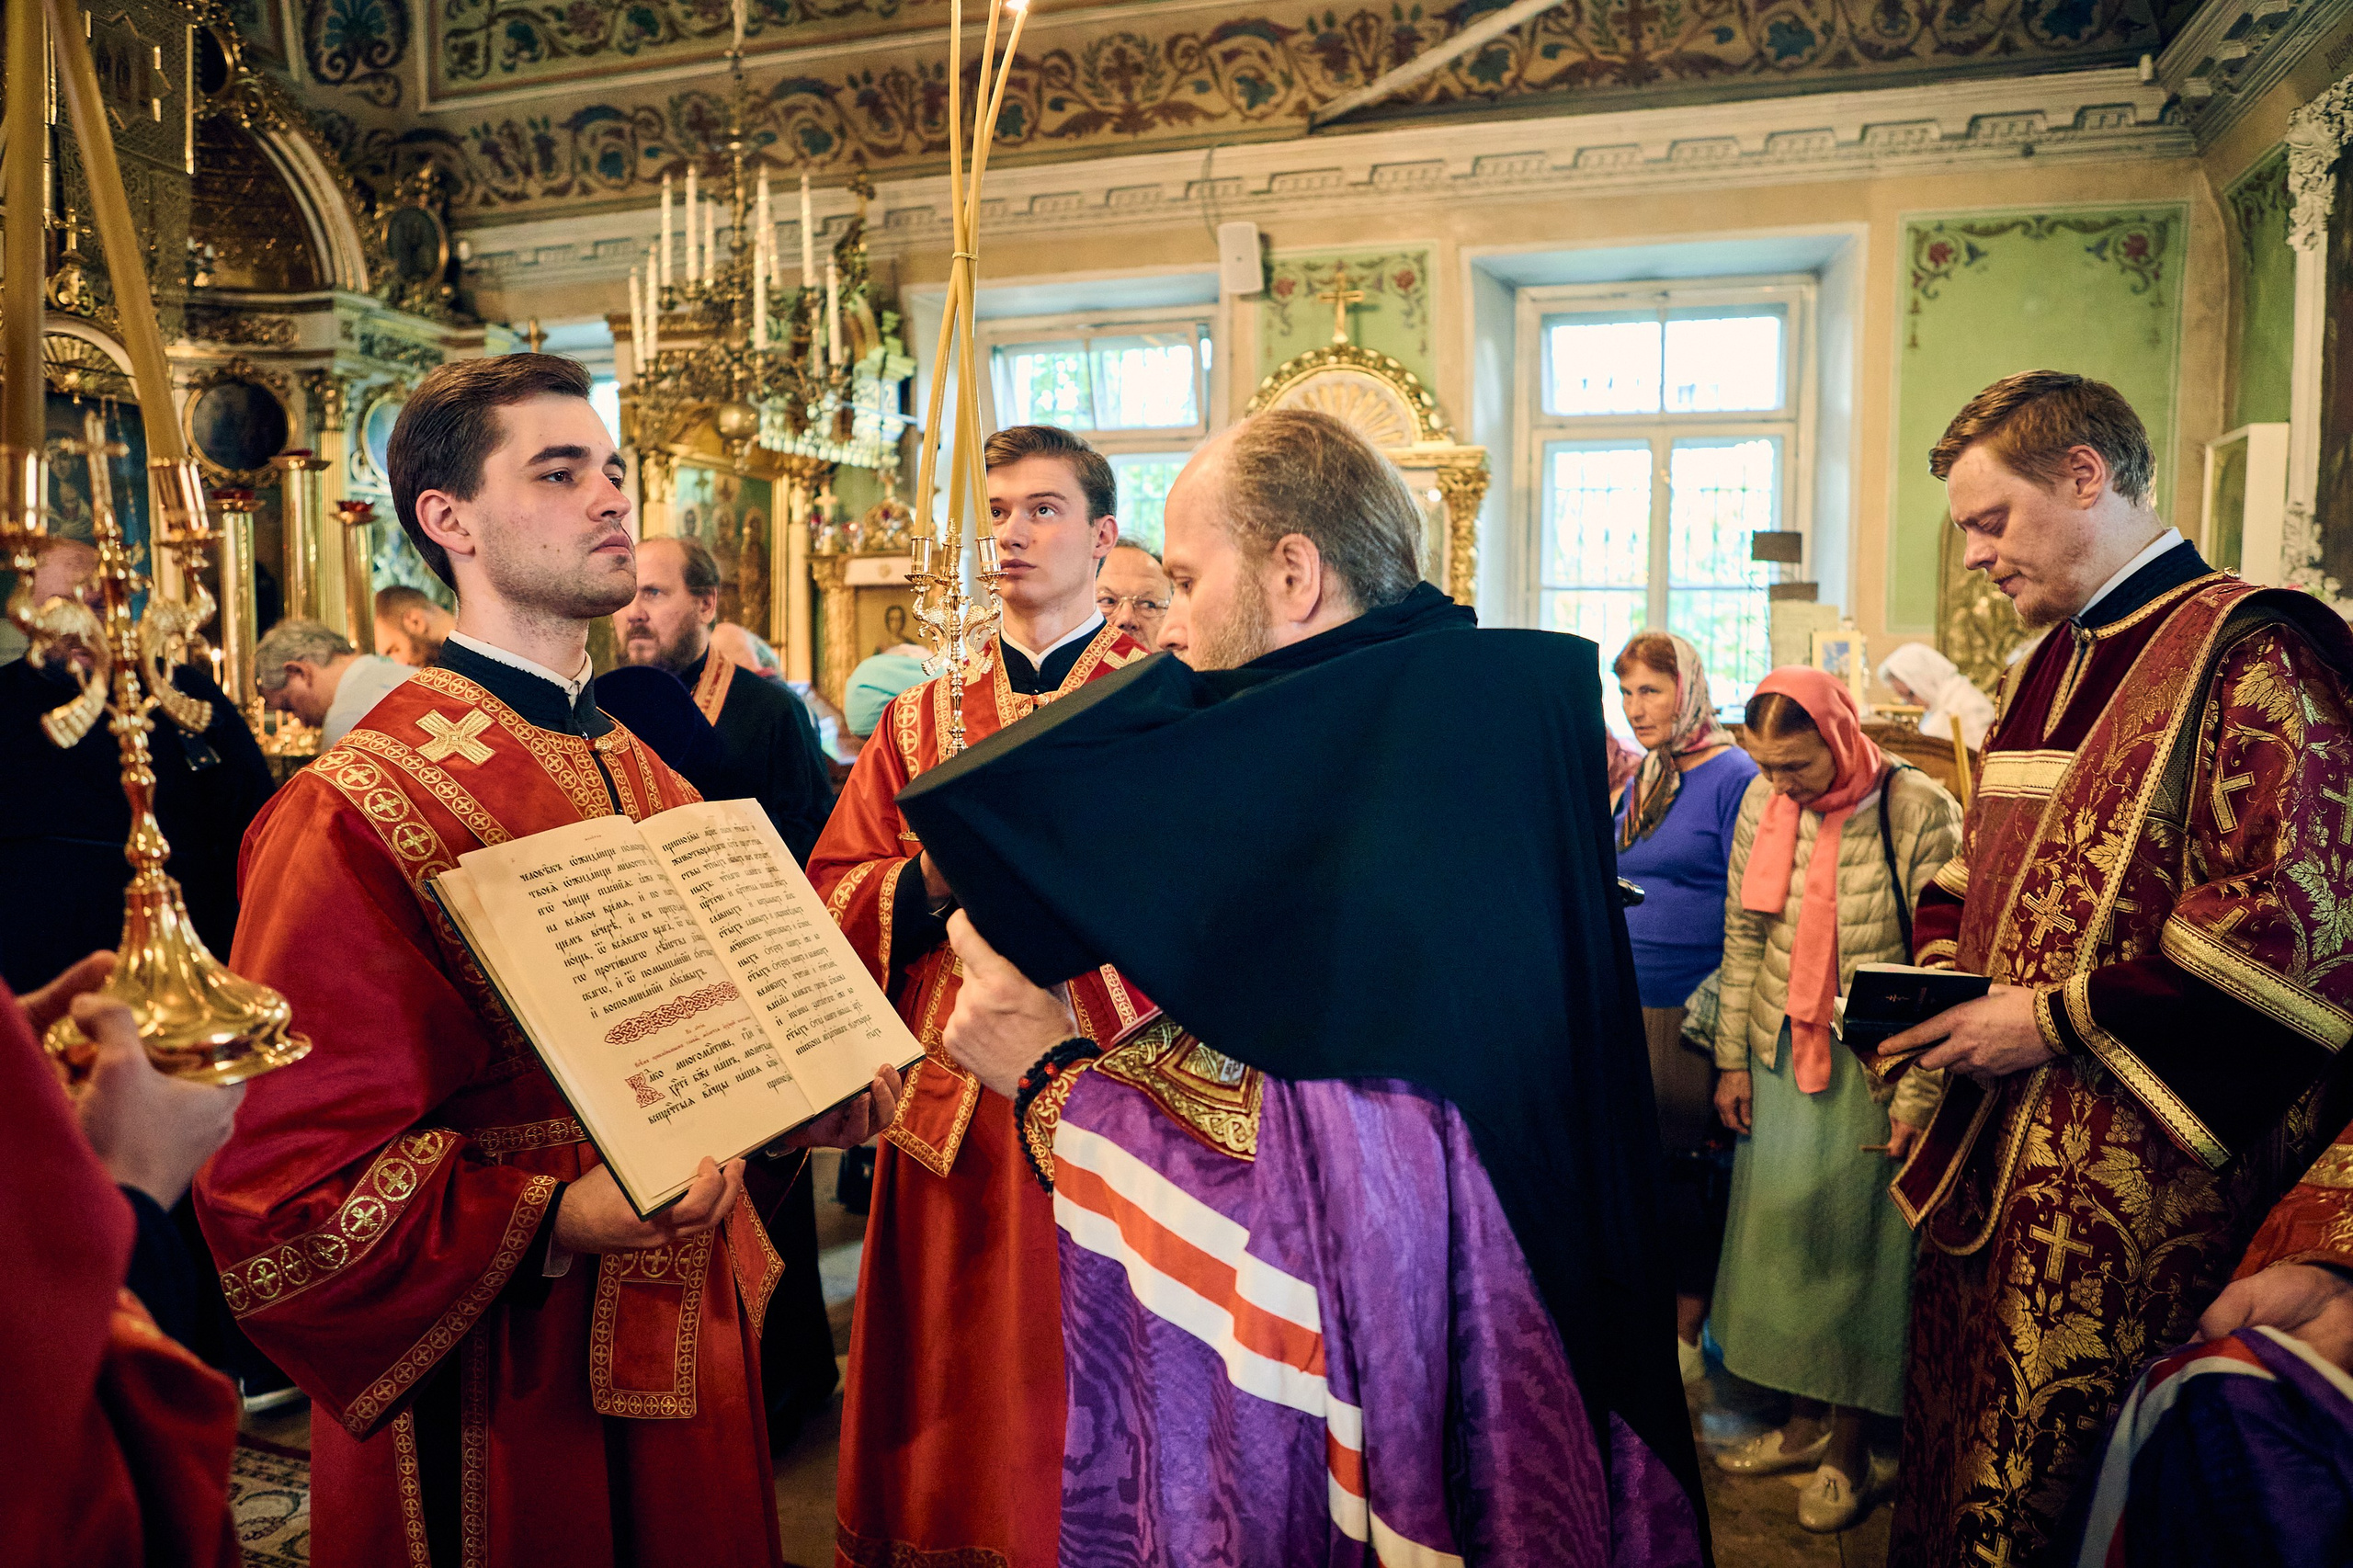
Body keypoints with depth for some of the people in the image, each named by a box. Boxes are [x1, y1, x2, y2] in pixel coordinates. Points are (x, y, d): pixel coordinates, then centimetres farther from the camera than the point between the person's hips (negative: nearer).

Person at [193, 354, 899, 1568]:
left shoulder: (647, 781, 9)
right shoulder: (354, 817, -16)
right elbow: (285, 1179, -18)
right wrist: (554, 1222, -30)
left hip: (689, 1333, 7)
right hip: (505, 1389, -7)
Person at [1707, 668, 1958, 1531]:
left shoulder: (1921, 813, -14)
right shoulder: (1763, 802, 1)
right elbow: (1742, 937, 7)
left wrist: (1917, 1096, -13)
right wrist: (1733, 1058, 6)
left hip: (1870, 1071, -5)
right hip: (1778, 1062, 5)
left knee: (1855, 1247, 5)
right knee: (1780, 1237, 11)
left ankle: (1849, 1451, 21)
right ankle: (1803, 1421, 28)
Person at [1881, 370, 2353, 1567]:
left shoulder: (2251, 651, -13)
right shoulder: (2049, 669, 14)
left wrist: (2059, 1019, -17)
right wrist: (1939, 969, 6)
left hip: (2134, 1177, -8)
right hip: (1991, 1151, 8)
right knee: (1957, 1446, 17)